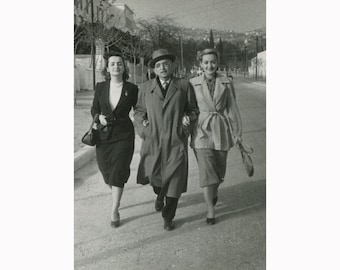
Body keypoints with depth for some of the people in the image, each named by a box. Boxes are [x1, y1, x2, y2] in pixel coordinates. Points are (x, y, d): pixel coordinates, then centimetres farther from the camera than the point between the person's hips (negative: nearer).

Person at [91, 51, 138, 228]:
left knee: (118, 173, -8)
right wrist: (99, 117, -8)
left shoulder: (131, 89, -5)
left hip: (123, 135, -3)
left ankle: (114, 211, 3)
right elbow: (94, 109, 11)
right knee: (107, 172, 12)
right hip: (103, 136, 3)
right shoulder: (100, 87, 1)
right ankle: (116, 197, 43)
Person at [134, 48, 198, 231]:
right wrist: (141, 123, -1)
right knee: (153, 175, 5)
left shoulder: (184, 86, 4)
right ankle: (159, 195, 43)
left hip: (176, 141, -1)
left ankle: (168, 217, 19)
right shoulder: (146, 88, 8)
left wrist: (189, 118, -8)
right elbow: (139, 110, 17)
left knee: (174, 179, 1)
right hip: (152, 140, 1)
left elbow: (193, 109, 11)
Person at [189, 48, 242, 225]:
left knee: (220, 170, 12)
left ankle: (214, 192, 45)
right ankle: (210, 211, 3)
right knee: (206, 171, -8)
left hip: (221, 131, 2)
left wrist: (238, 132, 6)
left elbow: (232, 109, 5)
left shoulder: (226, 83, 2)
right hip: (202, 131, -2)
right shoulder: (193, 83, -1)